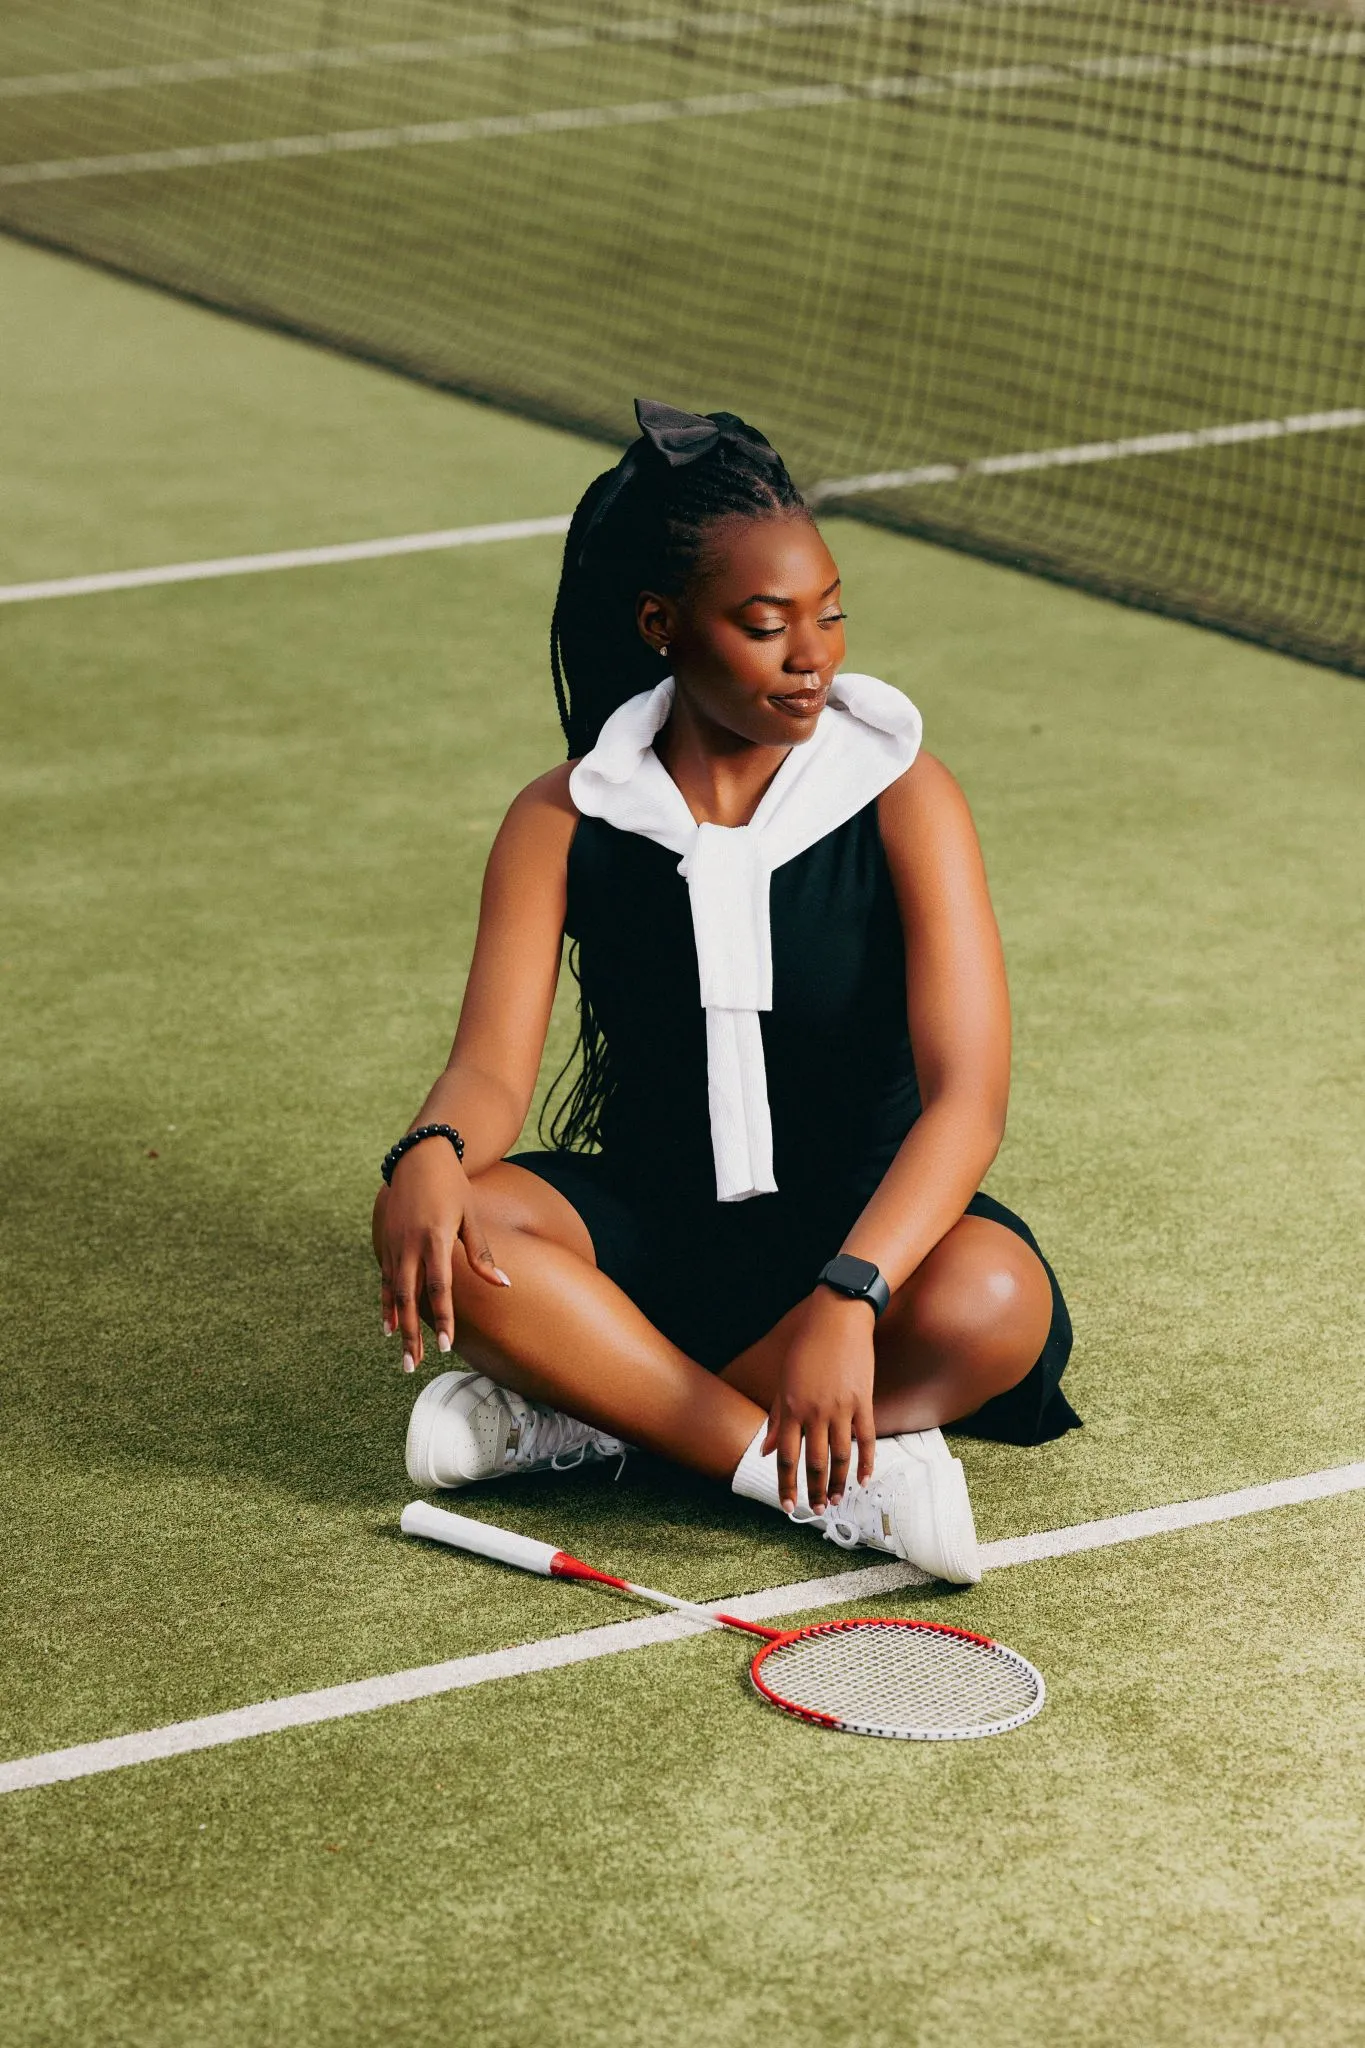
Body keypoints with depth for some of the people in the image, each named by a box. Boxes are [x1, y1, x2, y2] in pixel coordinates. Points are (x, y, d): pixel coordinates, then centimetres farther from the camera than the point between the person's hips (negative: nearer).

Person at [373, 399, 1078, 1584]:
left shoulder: (902, 798, -10)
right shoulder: (565, 822, -2)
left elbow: (967, 1097, -20)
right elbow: (493, 1066, -10)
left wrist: (847, 1297, -37)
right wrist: (436, 1151, -37)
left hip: (865, 1221, -2)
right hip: (648, 1228, 2)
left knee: (992, 1303, -35)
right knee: (435, 1220, -29)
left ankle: (583, 1415, -21)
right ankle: (832, 1483, -29)